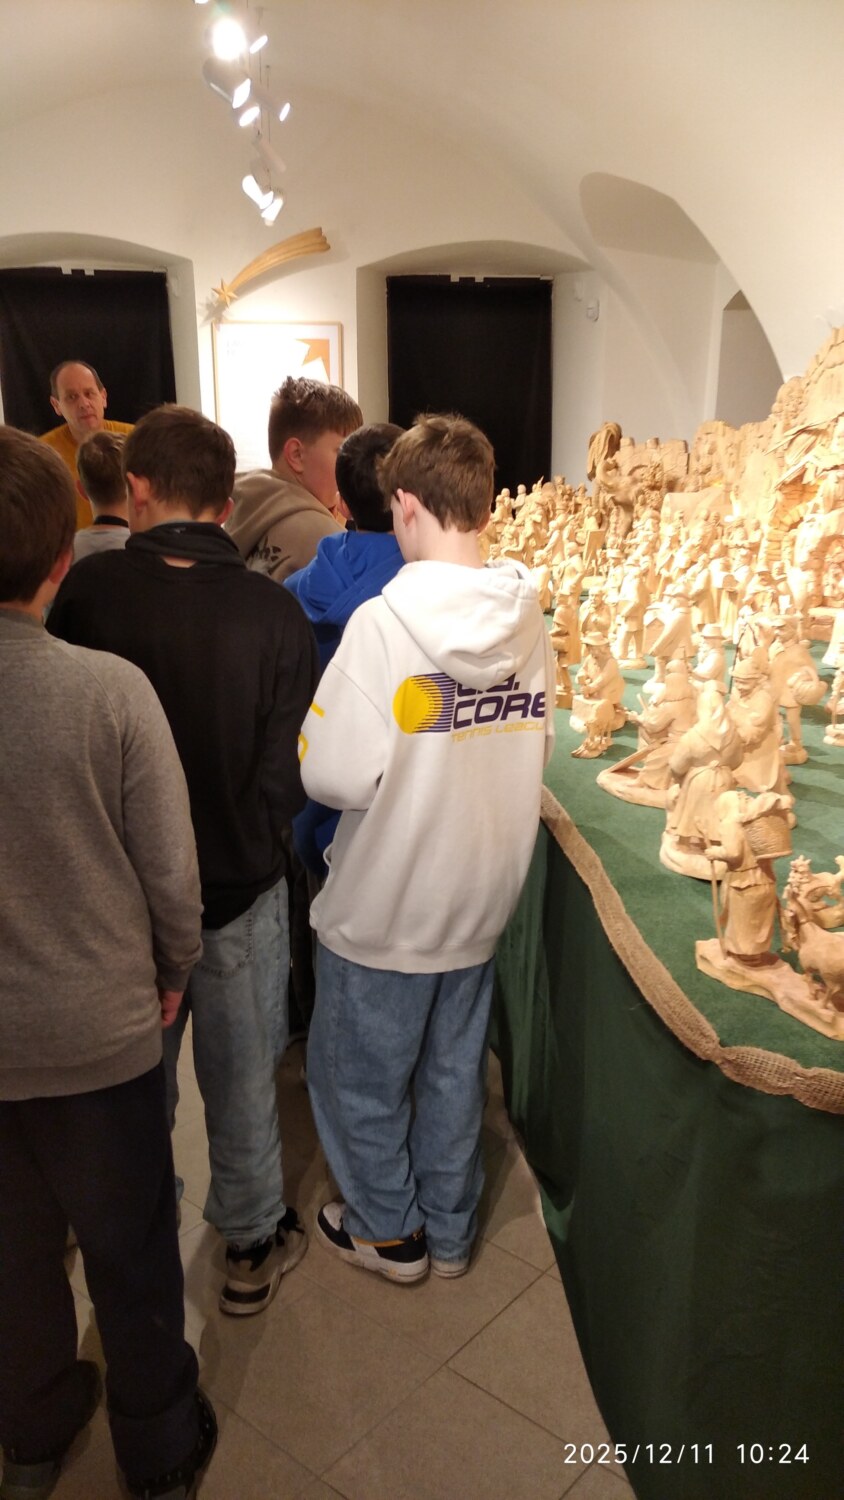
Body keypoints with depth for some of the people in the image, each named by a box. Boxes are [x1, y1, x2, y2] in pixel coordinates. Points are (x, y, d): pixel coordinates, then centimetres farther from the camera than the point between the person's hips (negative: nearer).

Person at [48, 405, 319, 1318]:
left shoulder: (90, 587, -15)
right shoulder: (273, 612, -17)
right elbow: (288, 770, -14)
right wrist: (250, 839, 6)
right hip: (240, 886, -1)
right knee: (241, 1075, 18)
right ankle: (252, 1246, 37)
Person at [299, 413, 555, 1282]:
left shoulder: (385, 623, -23)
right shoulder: (527, 618, -5)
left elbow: (334, 776, -23)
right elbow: (535, 750, 4)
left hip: (382, 910, -5)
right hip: (482, 895, 6)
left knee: (361, 1078, 18)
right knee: (454, 1070, 22)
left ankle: (390, 1231, 37)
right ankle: (449, 1231, 40)